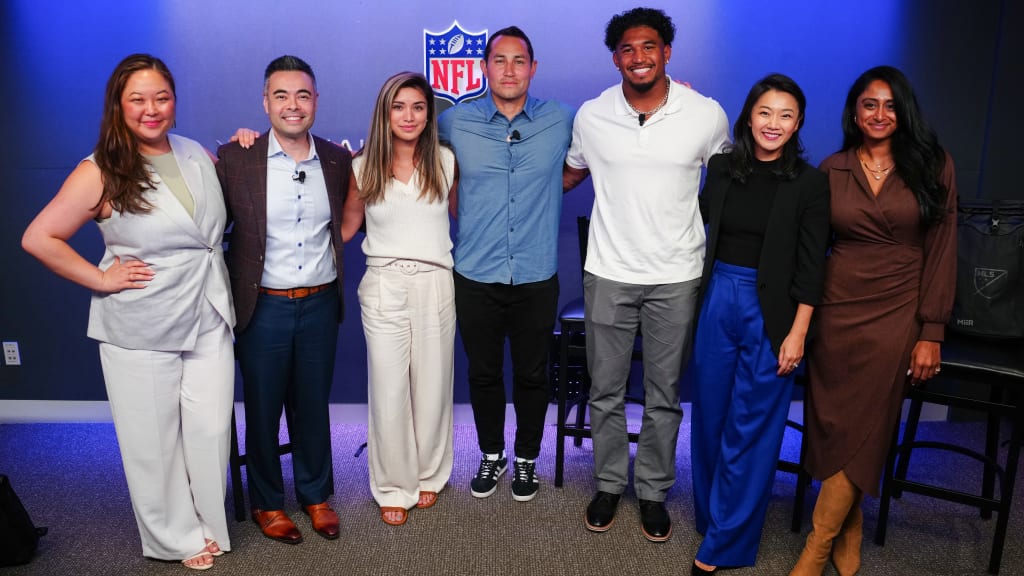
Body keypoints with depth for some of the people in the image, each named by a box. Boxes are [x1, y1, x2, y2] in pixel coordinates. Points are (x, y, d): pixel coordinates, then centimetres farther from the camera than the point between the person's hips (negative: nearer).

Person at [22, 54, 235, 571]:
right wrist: (102, 279, -11)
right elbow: (39, 238, -9)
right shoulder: (99, 173, -10)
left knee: (211, 430, 9)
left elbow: (224, 210, 24)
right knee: (153, 440, 9)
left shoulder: (198, 155, 5)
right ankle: (177, 538, 29)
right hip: (140, 333, -3)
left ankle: (209, 525, 30)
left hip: (208, 320, 4)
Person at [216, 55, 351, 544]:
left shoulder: (338, 160, 1)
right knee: (262, 409, 13)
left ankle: (316, 495, 36)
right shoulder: (234, 159, -9)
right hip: (263, 306, -2)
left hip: (320, 303, 2)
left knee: (313, 406, 17)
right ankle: (266, 503, 34)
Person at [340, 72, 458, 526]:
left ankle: (429, 475, 31)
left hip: (435, 284, 1)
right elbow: (346, 226, 11)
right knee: (388, 391, 3)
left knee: (432, 386, 9)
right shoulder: (363, 167, 2)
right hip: (383, 286, 0)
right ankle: (394, 486, 22)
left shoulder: (445, 161, 2)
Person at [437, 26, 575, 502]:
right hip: (475, 278, 0)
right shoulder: (456, 122, -1)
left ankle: (526, 459, 34)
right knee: (483, 374, 13)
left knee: (532, 375, 12)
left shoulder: (562, 121, -1)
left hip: (537, 279, 0)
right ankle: (491, 455, 35)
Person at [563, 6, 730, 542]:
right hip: (608, 274, 1)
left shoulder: (708, 115, -5)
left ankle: (653, 491, 29)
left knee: (664, 396, 11)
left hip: (676, 277, 0)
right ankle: (609, 484, 30)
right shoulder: (590, 116, -2)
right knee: (605, 392, 11)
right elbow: (570, 175, 14)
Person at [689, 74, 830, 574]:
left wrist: (798, 333, -10)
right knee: (710, 418, 14)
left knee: (749, 429, 4)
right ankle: (711, 514, 35)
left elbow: (810, 266, -6)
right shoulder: (721, 167, 4)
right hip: (718, 301, 4)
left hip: (769, 312, -3)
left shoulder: (809, 182, -5)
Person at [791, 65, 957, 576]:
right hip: (837, 309, 2)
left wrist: (931, 332, -6)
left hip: (896, 315, -2)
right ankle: (849, 533, 26)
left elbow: (941, 251, -1)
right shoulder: (832, 170, 5)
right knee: (833, 424, 5)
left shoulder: (932, 166, 0)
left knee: (861, 430, -1)